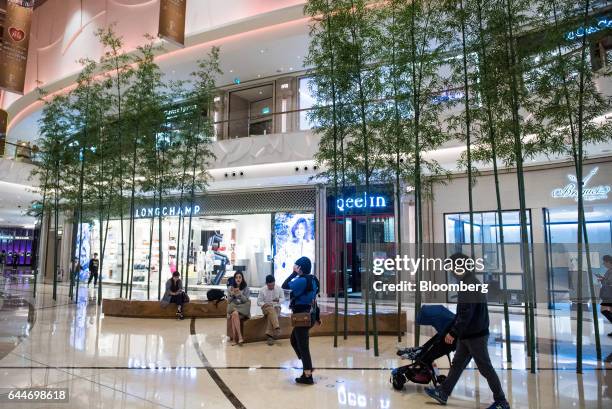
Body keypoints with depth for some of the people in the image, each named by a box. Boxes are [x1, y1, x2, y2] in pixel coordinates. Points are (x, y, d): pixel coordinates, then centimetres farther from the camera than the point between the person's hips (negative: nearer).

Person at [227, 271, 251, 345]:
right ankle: (239, 337, -36)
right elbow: (228, 301, 9)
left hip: (242, 310, -1)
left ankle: (234, 338, -31)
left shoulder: (246, 288, 6)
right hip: (233, 308, 1)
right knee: (235, 314, -35)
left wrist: (240, 294, -18)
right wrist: (232, 295, -11)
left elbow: (246, 300, -1)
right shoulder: (230, 288, 11)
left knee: (234, 315, -34)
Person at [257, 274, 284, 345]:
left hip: (276, 307, 1)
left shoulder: (279, 288, -3)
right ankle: (277, 328, -50)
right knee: (271, 310, -38)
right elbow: (259, 302, 0)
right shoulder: (262, 290, -5)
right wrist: (264, 304, -21)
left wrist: (278, 300, -18)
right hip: (266, 307, -1)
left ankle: (270, 335, -34)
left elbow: (282, 298, 5)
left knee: (270, 315, -34)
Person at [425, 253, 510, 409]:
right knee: (457, 364, 14)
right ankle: (443, 393, 22)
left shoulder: (470, 285, -21)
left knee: (485, 368, 2)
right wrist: (455, 331, 22)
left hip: (476, 334, -10)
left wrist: (453, 332, -20)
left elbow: (466, 314, -25)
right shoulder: (471, 282, 10)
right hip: (469, 334, 10)